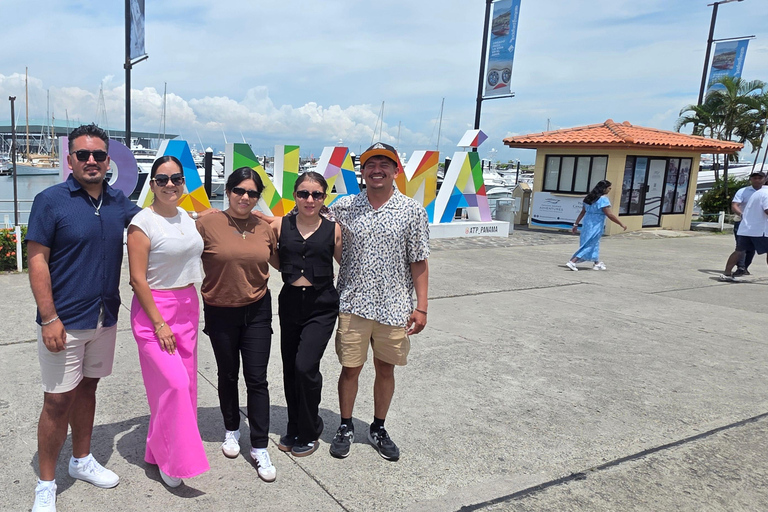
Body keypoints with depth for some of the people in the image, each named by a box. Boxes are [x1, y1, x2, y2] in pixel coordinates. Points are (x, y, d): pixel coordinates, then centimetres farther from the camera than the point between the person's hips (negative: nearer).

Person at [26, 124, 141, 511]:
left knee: (87, 388, 18)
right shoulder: (50, 200, -9)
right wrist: (49, 319, -17)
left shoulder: (117, 202, 4)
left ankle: (82, 461, 36)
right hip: (64, 322, -5)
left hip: (104, 319, 5)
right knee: (58, 401, 2)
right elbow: (37, 261, -12)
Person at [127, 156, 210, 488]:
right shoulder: (143, 223, -12)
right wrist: (159, 324, -16)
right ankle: (171, 460, 8)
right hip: (154, 308, -7)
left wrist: (193, 310, 15)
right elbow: (138, 279, -14)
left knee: (185, 383, 11)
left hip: (188, 308, 7)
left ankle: (162, 450, 30)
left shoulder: (187, 218, 9)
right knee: (173, 384, -11)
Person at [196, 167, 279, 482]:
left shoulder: (265, 229, -1)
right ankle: (232, 430, 41)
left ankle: (260, 447, 14)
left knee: (257, 379, 2)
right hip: (220, 312, -1)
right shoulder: (208, 223, -11)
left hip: (257, 310, 1)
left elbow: (278, 264, 12)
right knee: (228, 375, 17)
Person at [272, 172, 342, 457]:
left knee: (305, 366, -12)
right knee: (290, 369, 12)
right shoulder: (280, 226, 1)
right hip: (290, 303, 3)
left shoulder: (333, 229, -1)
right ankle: (294, 428, 33)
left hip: (321, 306, -3)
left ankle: (309, 433, 12)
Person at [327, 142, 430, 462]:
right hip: (353, 305, 1)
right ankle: (345, 428, 32)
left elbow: (419, 263, -1)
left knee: (385, 369, 13)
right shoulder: (344, 207, 1)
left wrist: (421, 307, -4)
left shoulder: (413, 211, -2)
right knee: (350, 369, 10)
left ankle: (378, 429, 34)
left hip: (394, 307, 0)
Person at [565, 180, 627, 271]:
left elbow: (582, 212, 11)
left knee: (595, 244, 21)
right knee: (589, 245, -3)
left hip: (587, 223, 9)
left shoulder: (590, 197, 9)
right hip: (595, 225, -9)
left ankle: (597, 263, 32)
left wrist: (576, 224, 14)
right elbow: (609, 215, -19)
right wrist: (621, 224, -12)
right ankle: (572, 262, -10)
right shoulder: (603, 199, -16)